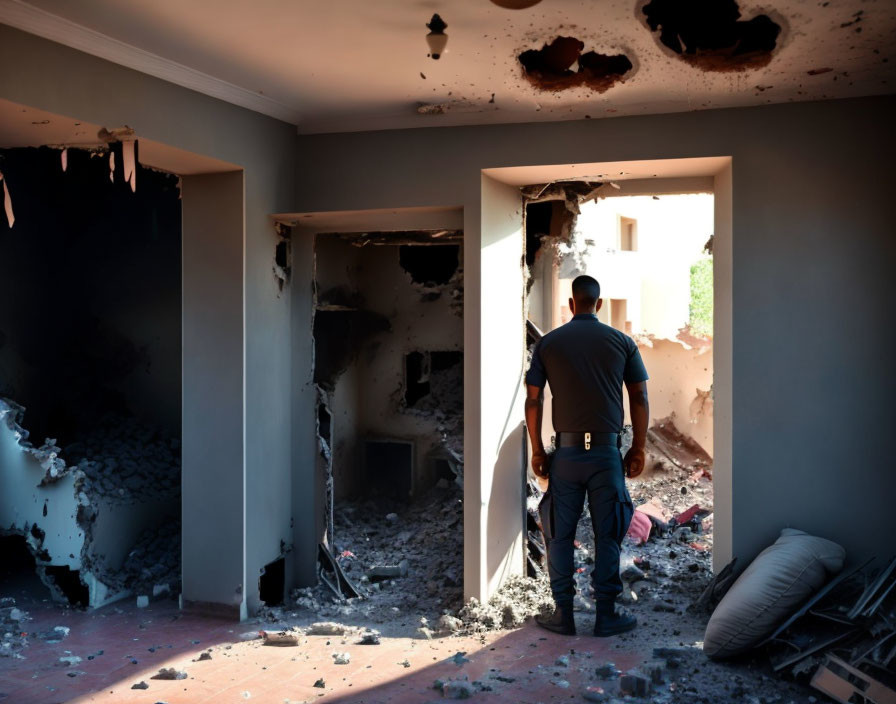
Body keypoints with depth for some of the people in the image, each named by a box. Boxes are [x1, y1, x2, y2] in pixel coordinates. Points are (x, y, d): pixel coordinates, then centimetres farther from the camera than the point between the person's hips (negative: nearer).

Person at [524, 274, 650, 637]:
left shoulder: (548, 343, 2)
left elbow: (533, 400, 1)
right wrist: (638, 449, 9)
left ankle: (563, 614, 14)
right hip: (607, 452, 0)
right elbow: (639, 398, 2)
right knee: (607, 536, 8)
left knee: (560, 535, 9)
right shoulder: (622, 342, 2)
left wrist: (536, 450, 9)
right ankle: (606, 615, 13)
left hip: (566, 453, 0)